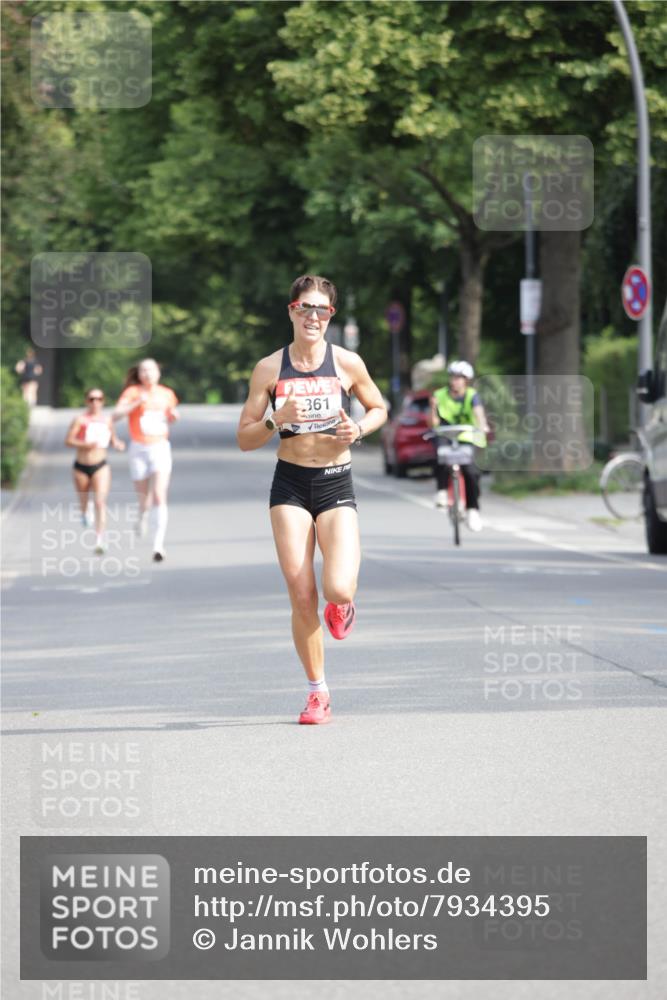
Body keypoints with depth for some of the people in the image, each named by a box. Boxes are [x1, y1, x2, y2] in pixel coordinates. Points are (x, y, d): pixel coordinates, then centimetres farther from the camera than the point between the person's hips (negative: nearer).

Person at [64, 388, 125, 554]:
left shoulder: (107, 420, 2)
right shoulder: (80, 420, -9)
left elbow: (113, 438, 18)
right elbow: (68, 440, -12)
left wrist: (117, 443, -4)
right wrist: (85, 444, -26)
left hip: (100, 466, 1)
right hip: (81, 467, -1)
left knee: (100, 502, -15)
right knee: (83, 499, 19)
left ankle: (99, 540, -20)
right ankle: (84, 513, 58)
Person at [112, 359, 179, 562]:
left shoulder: (167, 394, 6)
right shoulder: (133, 392, -5)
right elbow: (116, 415, -18)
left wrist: (174, 415, 0)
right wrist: (137, 403, -30)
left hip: (161, 448, 1)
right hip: (139, 450, -1)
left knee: (159, 497, -15)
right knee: (144, 498, 7)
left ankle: (158, 544, -19)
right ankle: (142, 516, 44)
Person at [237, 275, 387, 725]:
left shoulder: (347, 363, -1)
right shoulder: (270, 368, 0)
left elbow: (379, 408, 16)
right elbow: (244, 438, 3)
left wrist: (358, 430, -5)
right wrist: (278, 420, -16)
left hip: (337, 485, 0)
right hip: (291, 485, 1)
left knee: (338, 590, -18)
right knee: (302, 598, -5)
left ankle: (342, 605, 23)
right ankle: (318, 692, 12)